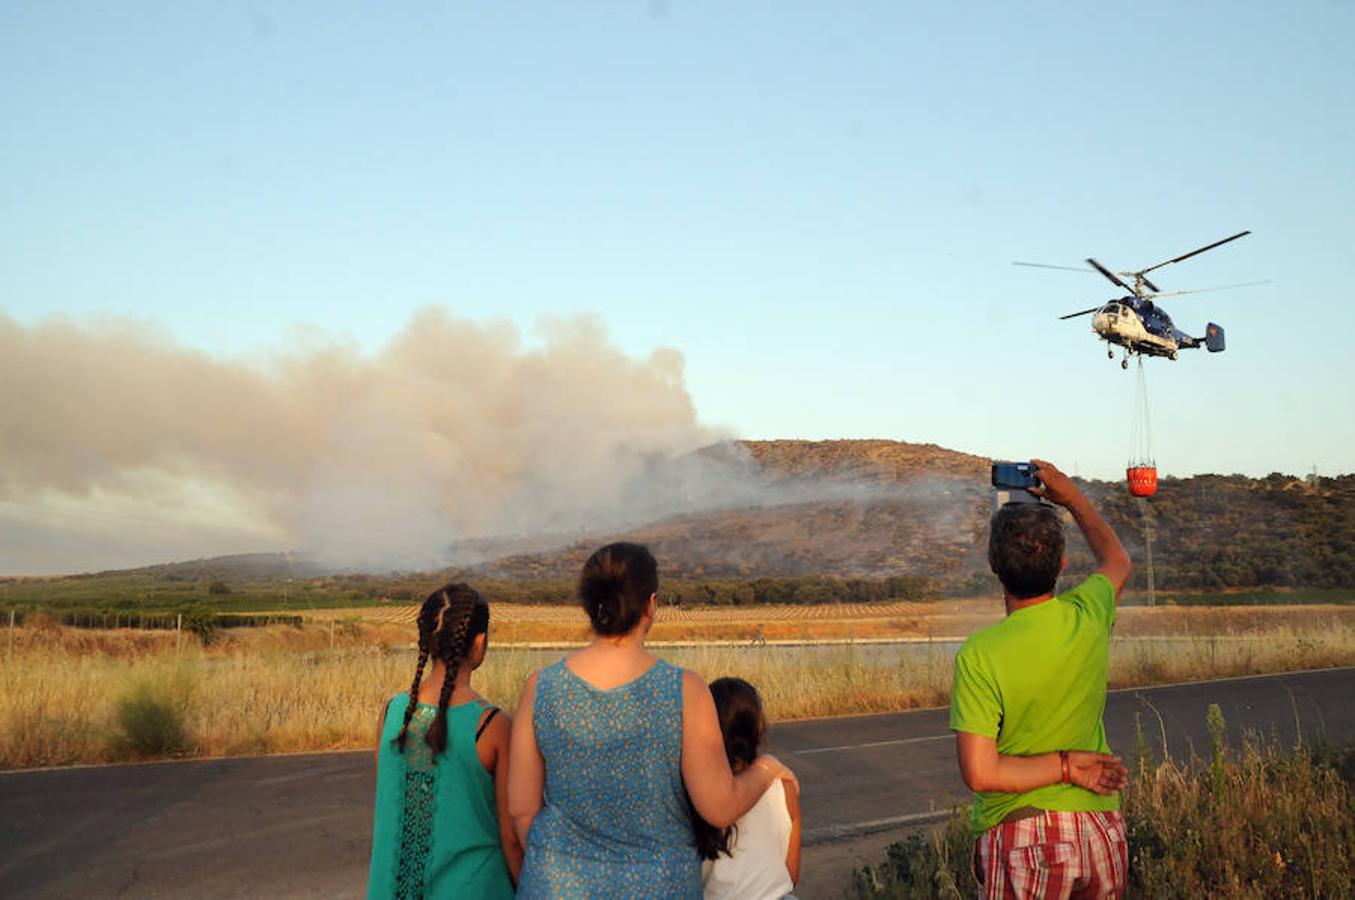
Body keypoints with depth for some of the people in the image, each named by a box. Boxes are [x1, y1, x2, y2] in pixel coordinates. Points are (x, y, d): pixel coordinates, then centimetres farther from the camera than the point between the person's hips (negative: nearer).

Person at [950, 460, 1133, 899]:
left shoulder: (979, 655, -17)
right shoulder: (1088, 619, -5)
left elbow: (979, 774, -21)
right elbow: (1117, 561, 20)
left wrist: (1064, 766, -10)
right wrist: (1073, 497, 29)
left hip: (1023, 841, -4)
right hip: (1101, 831, 4)